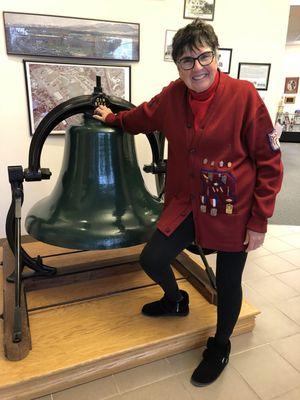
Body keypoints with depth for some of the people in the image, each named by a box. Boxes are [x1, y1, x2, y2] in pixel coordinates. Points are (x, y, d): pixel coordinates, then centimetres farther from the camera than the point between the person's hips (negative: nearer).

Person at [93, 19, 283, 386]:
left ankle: (220, 347, 42)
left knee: (228, 283, 11)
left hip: (233, 210, -3)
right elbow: (141, 117, 21)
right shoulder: (171, 96, -2)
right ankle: (176, 300, 38)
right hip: (186, 203, 4)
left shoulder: (243, 94, -15)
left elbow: (269, 161, -12)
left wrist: (259, 221, -12)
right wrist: (111, 118, 35)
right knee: (152, 260, 1)